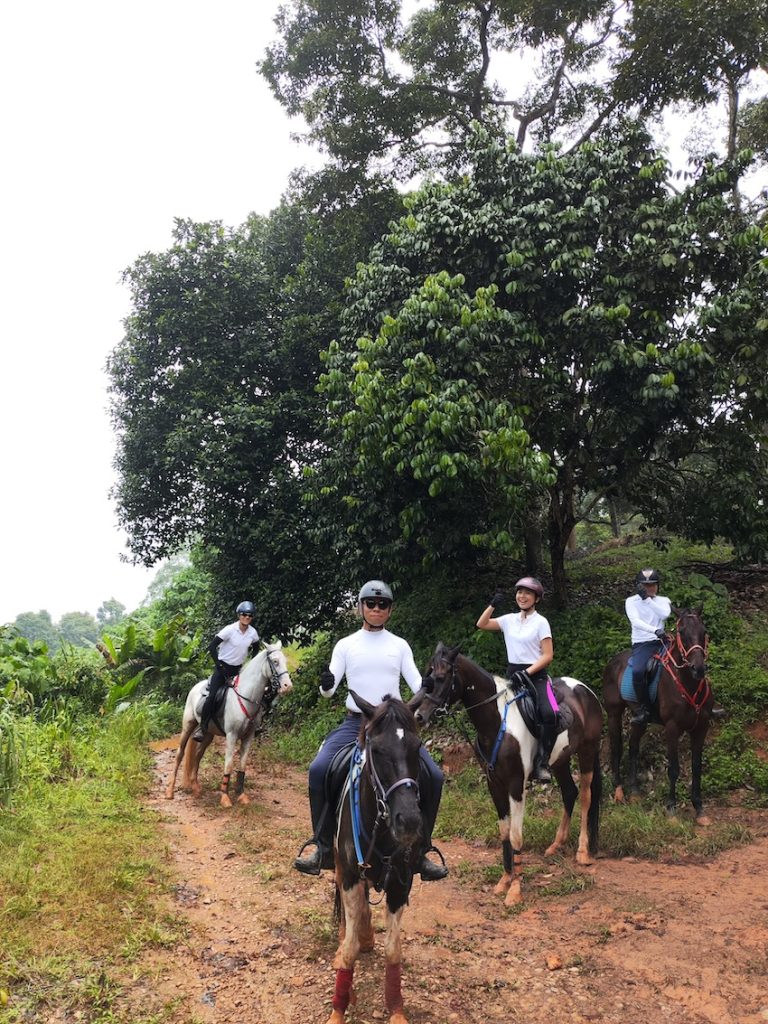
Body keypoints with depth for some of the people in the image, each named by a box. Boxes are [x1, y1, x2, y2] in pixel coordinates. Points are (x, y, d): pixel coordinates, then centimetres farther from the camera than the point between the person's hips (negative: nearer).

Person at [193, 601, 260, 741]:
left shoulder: (253, 633, -3)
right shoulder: (230, 629, -17)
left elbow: (255, 648, 19)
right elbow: (211, 647, -17)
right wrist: (218, 665, -18)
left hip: (238, 669, 5)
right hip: (223, 666, -5)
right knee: (213, 696, -18)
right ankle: (202, 727, -8)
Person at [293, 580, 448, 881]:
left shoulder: (400, 645, 7)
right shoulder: (346, 645, 5)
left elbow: (417, 685, 2)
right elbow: (329, 689, -1)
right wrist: (326, 685, -24)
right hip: (356, 723, -1)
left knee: (433, 777, -12)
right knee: (318, 770, -22)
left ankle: (420, 852, 6)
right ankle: (324, 849, -5)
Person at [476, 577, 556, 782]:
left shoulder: (541, 622, -2)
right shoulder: (510, 620, 11)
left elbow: (548, 656, -8)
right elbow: (482, 624, 13)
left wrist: (526, 672, -18)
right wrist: (493, 605, 3)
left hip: (535, 674, -5)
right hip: (512, 674, 5)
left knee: (549, 713, -29)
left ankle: (541, 763, -18)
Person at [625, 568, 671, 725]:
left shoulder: (663, 600, 14)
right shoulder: (631, 601, 6)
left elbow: (665, 614, -9)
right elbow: (635, 620, -12)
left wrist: (648, 599, -14)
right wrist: (655, 630, -27)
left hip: (661, 641, 3)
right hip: (641, 644, -3)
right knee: (637, 671, -32)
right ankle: (643, 709, -18)